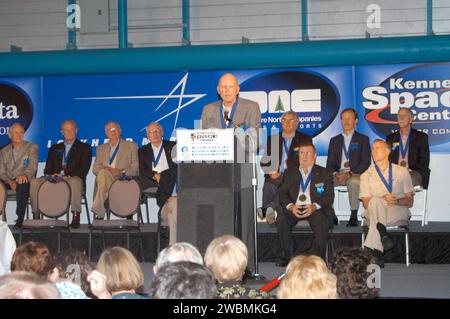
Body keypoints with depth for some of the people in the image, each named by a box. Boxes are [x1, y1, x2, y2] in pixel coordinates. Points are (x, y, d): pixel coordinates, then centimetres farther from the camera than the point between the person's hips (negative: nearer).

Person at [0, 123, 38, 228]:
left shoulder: (31, 147, 10)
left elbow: (33, 165, -6)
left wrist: (25, 175, -29)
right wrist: (10, 182, -13)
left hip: (23, 180, -3)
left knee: (22, 184, -38)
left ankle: (20, 218, -38)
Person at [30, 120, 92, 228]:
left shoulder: (85, 148, 14)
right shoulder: (54, 149, 26)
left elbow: (84, 169, 0)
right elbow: (47, 169, 19)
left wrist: (68, 176, -17)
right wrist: (52, 175, -7)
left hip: (73, 179, -4)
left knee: (74, 182, -41)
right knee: (34, 182, -23)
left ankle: (76, 217, -41)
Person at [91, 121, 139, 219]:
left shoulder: (131, 146, 19)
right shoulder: (101, 149, 27)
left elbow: (136, 167, 7)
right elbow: (95, 168, 13)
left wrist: (122, 171, -13)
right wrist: (107, 169, -9)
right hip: (105, 179, 2)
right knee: (103, 173, -35)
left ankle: (99, 212, -38)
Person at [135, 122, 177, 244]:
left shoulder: (172, 146, 18)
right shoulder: (143, 151, 22)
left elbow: (176, 167, 5)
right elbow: (142, 171, 7)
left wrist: (161, 176, -10)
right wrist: (154, 175, -11)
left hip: (169, 182, 0)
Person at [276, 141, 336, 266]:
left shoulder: (324, 173, 12)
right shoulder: (289, 173, 19)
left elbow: (329, 197, 2)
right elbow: (282, 194, 11)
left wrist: (314, 206, -17)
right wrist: (291, 206, -11)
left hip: (315, 209, -2)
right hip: (294, 208, 2)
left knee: (321, 222, -35)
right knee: (281, 219, -28)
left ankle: (318, 257, -23)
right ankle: (286, 255, -19)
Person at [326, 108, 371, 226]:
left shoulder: (363, 139, 12)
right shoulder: (334, 141, 23)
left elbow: (366, 162, 0)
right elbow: (330, 163, 16)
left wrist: (350, 173, -14)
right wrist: (335, 173, -8)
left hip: (355, 175, -3)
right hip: (338, 175, 3)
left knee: (354, 182, -40)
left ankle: (354, 216, -34)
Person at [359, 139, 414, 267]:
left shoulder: (402, 172, 17)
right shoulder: (367, 175, 17)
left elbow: (410, 201, 11)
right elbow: (367, 204, 5)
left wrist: (397, 201, -12)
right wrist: (383, 199, -16)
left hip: (398, 211, 0)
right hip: (374, 212, 0)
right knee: (376, 200, -36)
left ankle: (372, 249, -45)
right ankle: (383, 236, -51)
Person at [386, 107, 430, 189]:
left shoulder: (421, 137, 9)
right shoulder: (390, 138, 17)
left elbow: (424, 161, 4)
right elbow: (388, 159, 14)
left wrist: (410, 170, -13)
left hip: (413, 173, -2)